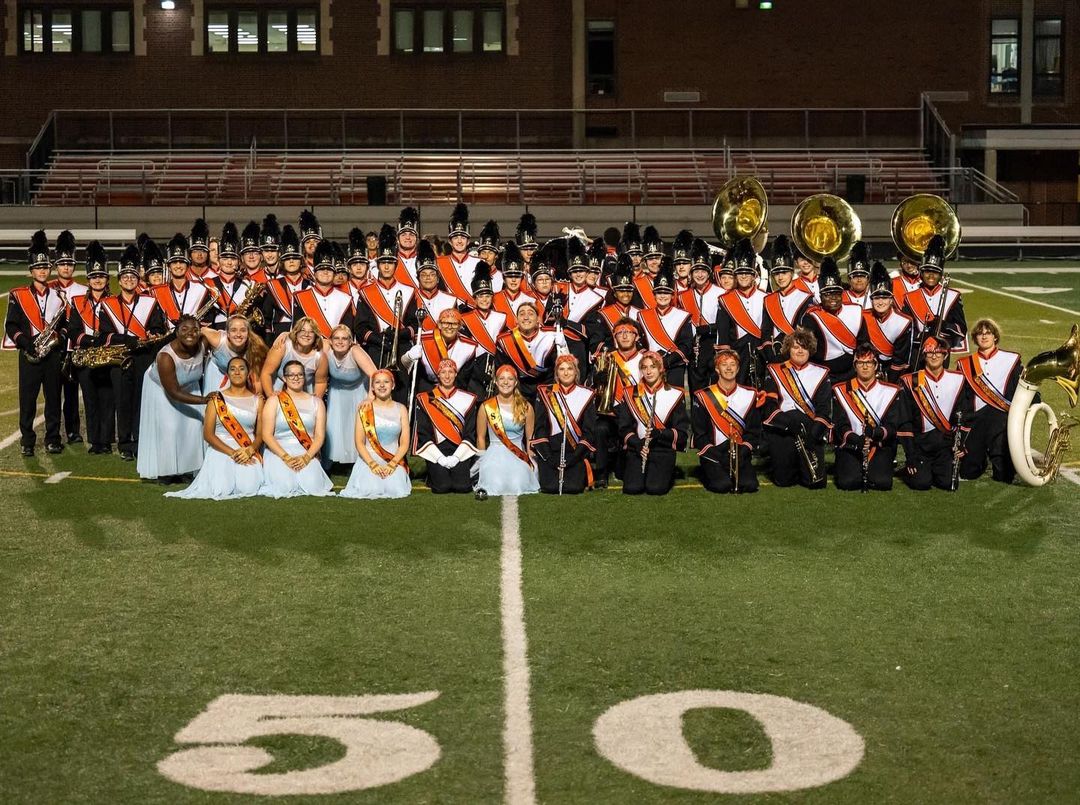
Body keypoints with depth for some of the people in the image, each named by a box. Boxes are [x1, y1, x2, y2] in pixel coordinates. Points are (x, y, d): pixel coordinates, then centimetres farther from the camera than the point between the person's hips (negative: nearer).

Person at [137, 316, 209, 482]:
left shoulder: (202, 345, -27)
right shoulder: (166, 357, -40)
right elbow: (174, 393, -35)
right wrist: (204, 400, -40)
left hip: (188, 386, 5)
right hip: (161, 388, -5)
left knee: (193, 424, 2)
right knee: (168, 428, -8)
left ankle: (182, 468, 16)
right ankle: (165, 471, 9)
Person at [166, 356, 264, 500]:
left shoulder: (257, 400, 12)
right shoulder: (217, 399, 6)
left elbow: (260, 434, 8)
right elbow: (208, 434, -1)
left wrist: (250, 450, -14)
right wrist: (232, 453, -14)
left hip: (248, 453, 1)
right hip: (220, 450, -1)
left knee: (248, 488, -27)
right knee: (221, 490, -25)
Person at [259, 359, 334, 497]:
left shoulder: (316, 402, 13)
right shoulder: (274, 401, 6)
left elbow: (320, 436, 5)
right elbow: (267, 435, -3)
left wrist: (306, 457, -13)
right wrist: (286, 457, -16)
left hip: (307, 454, 1)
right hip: (279, 452, -1)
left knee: (312, 485, -27)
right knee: (285, 488, -27)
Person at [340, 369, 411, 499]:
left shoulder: (401, 409, 8)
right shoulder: (365, 409, 3)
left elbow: (404, 443, 4)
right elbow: (359, 442, 0)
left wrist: (392, 464, -12)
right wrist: (372, 464, -14)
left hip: (395, 461, 1)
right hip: (369, 460, -1)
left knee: (397, 491, -27)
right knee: (368, 491, -28)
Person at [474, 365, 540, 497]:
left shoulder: (526, 407, 5)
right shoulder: (486, 407, 3)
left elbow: (530, 438, 10)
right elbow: (481, 437, 9)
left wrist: (530, 461, 1)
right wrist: (484, 460, 1)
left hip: (519, 455, 1)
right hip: (494, 453, -1)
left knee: (517, 484, -29)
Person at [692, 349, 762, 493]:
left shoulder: (750, 395, 9)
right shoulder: (703, 397, 2)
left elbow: (754, 431, 8)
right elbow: (699, 433, 0)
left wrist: (743, 452, -9)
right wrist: (714, 455, -13)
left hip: (740, 453, 3)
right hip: (713, 454, -2)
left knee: (749, 485, -20)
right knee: (722, 486, -26)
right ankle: (709, 472, 8)